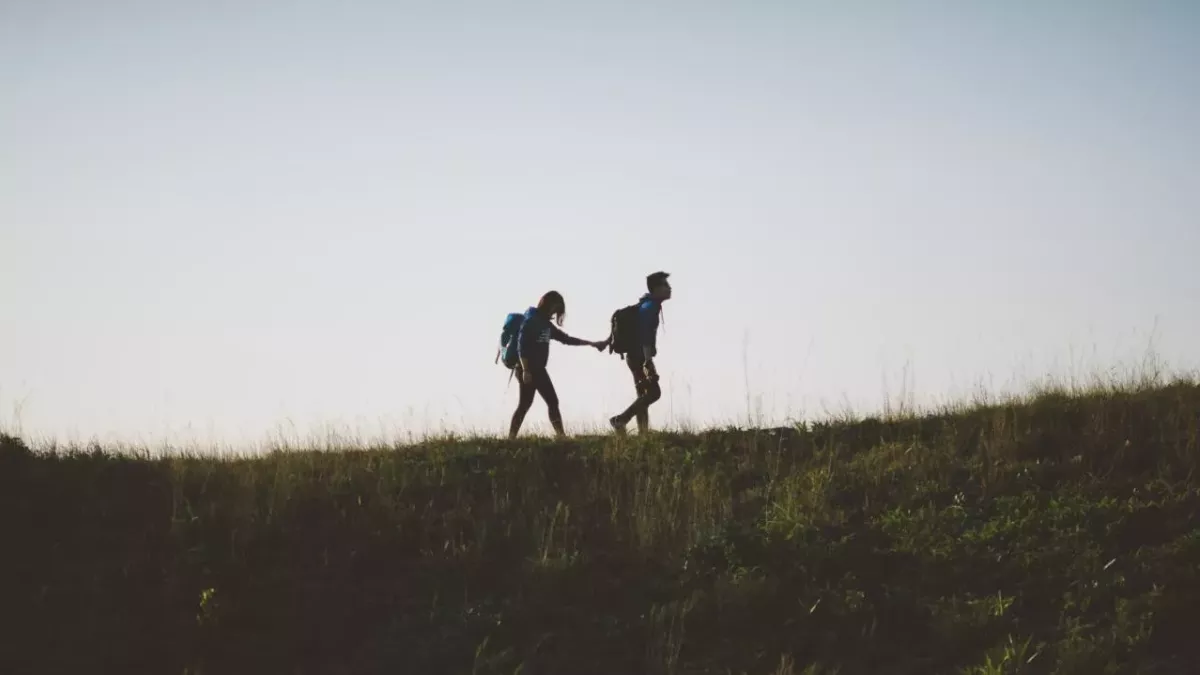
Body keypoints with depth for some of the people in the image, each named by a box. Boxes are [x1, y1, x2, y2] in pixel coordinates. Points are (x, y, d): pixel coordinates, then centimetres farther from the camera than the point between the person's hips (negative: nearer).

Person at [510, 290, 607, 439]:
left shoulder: (546, 324, 16)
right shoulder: (531, 321, -10)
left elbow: (565, 338, 24)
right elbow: (522, 346, -18)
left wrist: (592, 344, 23)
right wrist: (525, 370, -24)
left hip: (538, 370, 9)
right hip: (527, 370, -9)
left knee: (552, 402, 7)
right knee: (525, 404, -11)